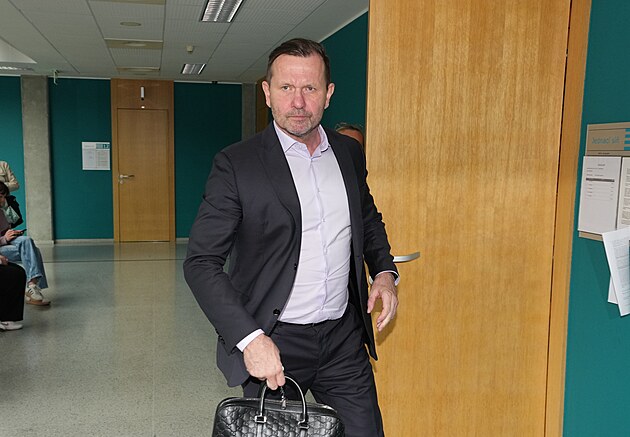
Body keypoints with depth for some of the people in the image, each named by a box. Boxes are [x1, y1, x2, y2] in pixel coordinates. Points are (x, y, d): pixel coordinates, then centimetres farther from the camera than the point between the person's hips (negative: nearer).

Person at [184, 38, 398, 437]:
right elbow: (201, 263, -13)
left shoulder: (350, 153, 5)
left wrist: (384, 272, 3)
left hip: (344, 336, 4)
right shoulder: (236, 164, -11)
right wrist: (250, 339, -22)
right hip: (272, 343, -4)